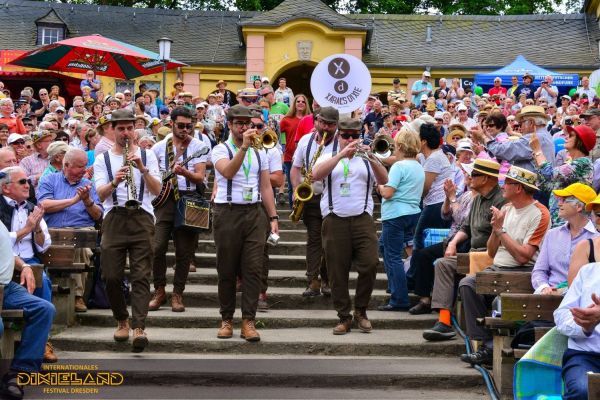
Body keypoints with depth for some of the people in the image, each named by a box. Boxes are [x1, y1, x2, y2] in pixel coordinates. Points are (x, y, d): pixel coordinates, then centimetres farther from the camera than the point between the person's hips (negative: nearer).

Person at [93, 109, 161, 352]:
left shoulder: (147, 155, 12)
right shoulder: (102, 159, 12)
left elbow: (156, 190, 0)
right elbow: (101, 195, -3)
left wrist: (142, 168, -15)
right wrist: (114, 182, -23)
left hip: (141, 218, -1)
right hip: (114, 219, 1)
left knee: (141, 276, -10)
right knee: (112, 276, -1)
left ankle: (138, 328, -16)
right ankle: (122, 320, 21)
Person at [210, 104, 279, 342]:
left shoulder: (259, 152, 14)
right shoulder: (221, 149, 1)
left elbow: (266, 187, 14)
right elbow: (228, 172, -21)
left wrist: (273, 217, 7)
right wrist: (244, 147, -29)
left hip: (255, 213, 3)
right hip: (227, 213, -3)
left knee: (253, 269, -3)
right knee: (227, 270, 3)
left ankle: (248, 322, -1)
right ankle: (226, 320, 14)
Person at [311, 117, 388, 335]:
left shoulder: (366, 160, 16)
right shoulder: (329, 158, 13)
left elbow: (383, 180, -1)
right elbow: (316, 174, -10)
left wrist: (372, 158, -17)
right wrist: (342, 154, -18)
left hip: (362, 219, 1)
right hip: (335, 221, -1)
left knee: (370, 264, -11)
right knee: (337, 272, 1)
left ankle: (360, 311, 7)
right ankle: (344, 317, 11)